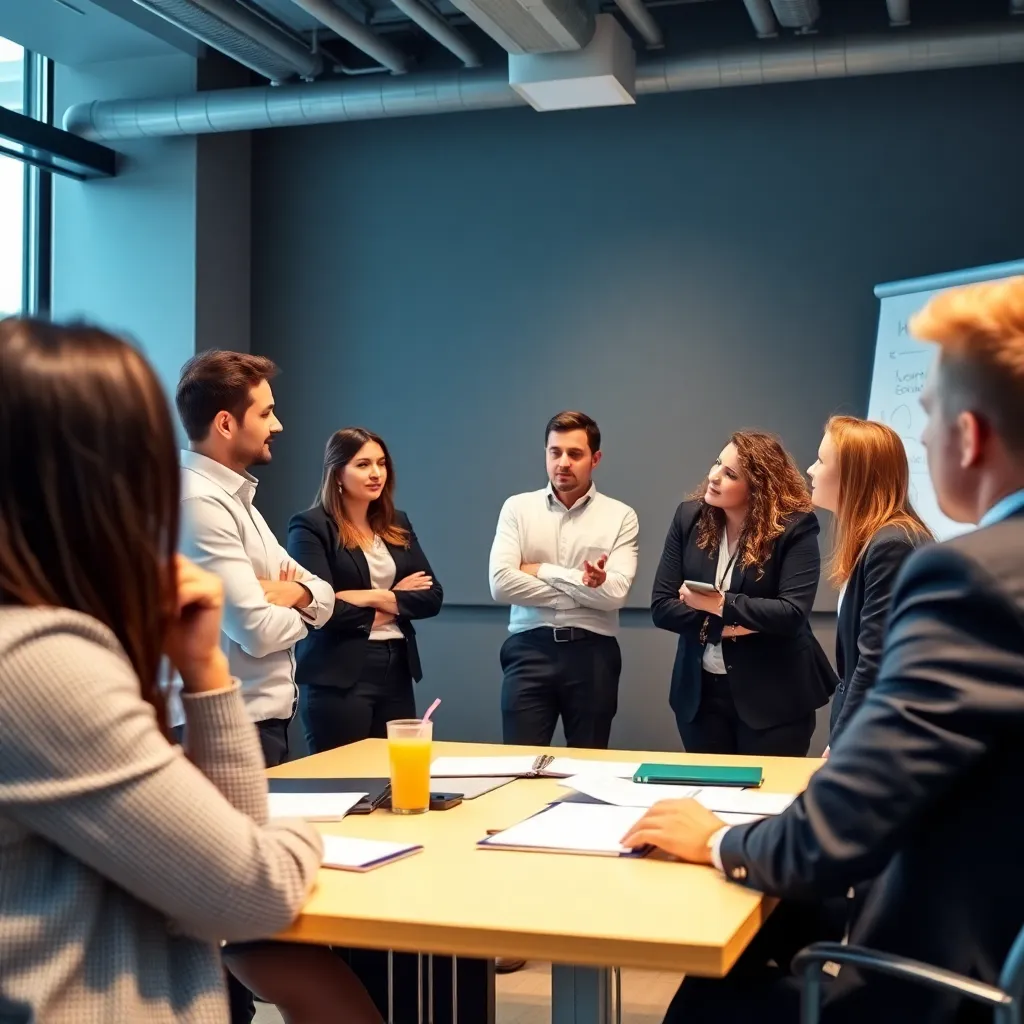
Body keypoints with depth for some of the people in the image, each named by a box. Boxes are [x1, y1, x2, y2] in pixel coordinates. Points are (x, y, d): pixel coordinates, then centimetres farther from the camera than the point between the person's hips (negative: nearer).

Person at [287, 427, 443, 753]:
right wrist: (397, 602, -5)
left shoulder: (397, 524, 13)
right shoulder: (310, 527, -6)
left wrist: (376, 597, -10)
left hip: (397, 670, 6)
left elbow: (432, 596, 6)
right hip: (338, 676, -6)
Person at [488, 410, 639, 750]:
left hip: (592, 654, 0)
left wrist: (542, 571, -8)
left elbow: (615, 592, -10)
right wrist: (582, 589, -9)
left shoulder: (620, 516, 2)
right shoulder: (517, 508, 4)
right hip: (529, 651, 0)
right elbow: (501, 583, -9)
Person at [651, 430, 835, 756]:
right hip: (700, 693, 4)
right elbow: (661, 606, -4)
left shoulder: (795, 527, -13)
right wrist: (722, 627, -16)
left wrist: (721, 605, -23)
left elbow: (793, 613, -23)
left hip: (773, 697, -4)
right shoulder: (689, 518, -2)